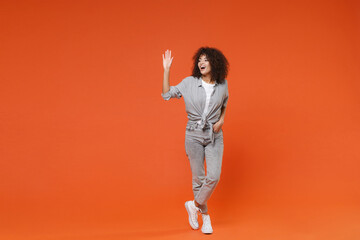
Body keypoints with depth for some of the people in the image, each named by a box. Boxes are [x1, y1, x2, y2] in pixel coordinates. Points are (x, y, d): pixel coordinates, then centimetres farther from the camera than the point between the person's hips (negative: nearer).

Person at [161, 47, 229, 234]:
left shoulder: (222, 85, 1)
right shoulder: (189, 83, -4)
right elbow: (166, 94, -5)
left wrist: (221, 120, 1)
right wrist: (166, 70, -12)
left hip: (215, 135, 1)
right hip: (194, 135, -1)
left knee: (214, 176, -12)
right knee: (198, 177, 5)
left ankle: (194, 205, 12)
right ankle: (205, 216, 22)